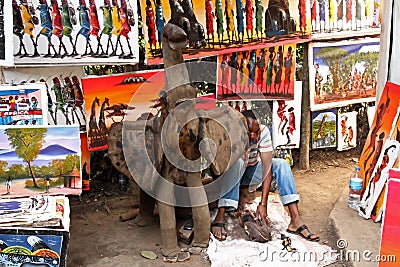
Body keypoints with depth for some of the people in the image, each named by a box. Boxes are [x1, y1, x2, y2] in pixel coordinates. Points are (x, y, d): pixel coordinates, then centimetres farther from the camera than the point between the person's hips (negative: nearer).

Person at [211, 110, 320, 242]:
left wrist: (263, 203, -31)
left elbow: (267, 166, -26)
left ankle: (295, 221, -23)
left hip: (251, 172, 3)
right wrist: (240, 196, -35)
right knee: (236, 162, -37)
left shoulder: (263, 132, -23)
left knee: (281, 164, -20)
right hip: (233, 173, -3)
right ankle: (219, 218, -38)